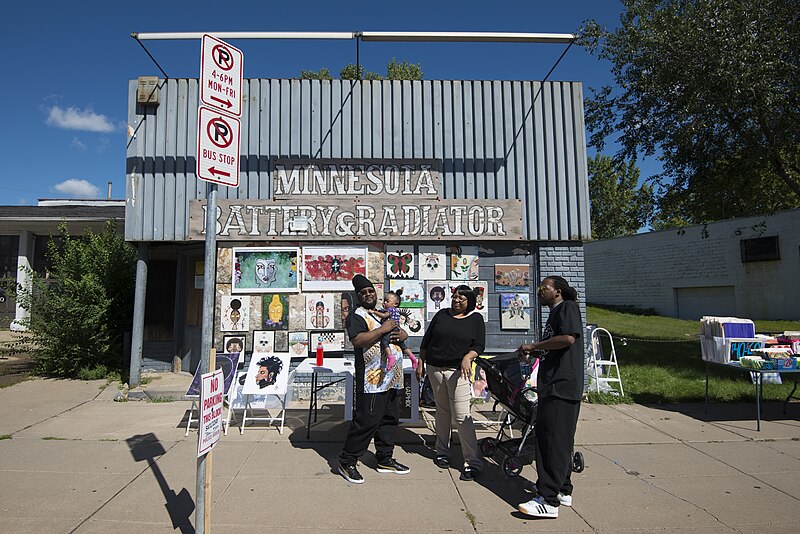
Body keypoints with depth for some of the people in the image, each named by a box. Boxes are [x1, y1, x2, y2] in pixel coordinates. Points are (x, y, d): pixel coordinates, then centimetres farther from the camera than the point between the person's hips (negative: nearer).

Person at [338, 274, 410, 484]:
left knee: (389, 420, 16)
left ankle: (385, 460, 29)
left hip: (392, 378, 9)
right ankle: (346, 462, 9)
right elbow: (357, 340, -25)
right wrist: (383, 329, -21)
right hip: (372, 379, -9)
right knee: (365, 422, -6)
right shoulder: (356, 315, -8)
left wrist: (402, 334, 0)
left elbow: (402, 332, 24)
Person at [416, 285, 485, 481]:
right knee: (442, 411, 13)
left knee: (462, 416, -8)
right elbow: (426, 340, 12)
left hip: (458, 371, -3)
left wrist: (468, 357, -19)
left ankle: (473, 461, -1)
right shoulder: (442, 314, 8)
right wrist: (421, 362, 9)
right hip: (435, 369, 3)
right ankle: (442, 452, 27)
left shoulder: (476, 319, 3)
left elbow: (479, 345, 0)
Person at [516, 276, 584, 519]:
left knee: (554, 441, -8)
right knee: (558, 440, 16)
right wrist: (534, 352, 12)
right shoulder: (555, 313, 22)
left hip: (563, 385, -10)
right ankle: (562, 490, 27)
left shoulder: (567, 307, -7)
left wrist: (534, 346, -15)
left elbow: (568, 337, -23)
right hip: (553, 385, 10)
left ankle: (548, 501, -5)